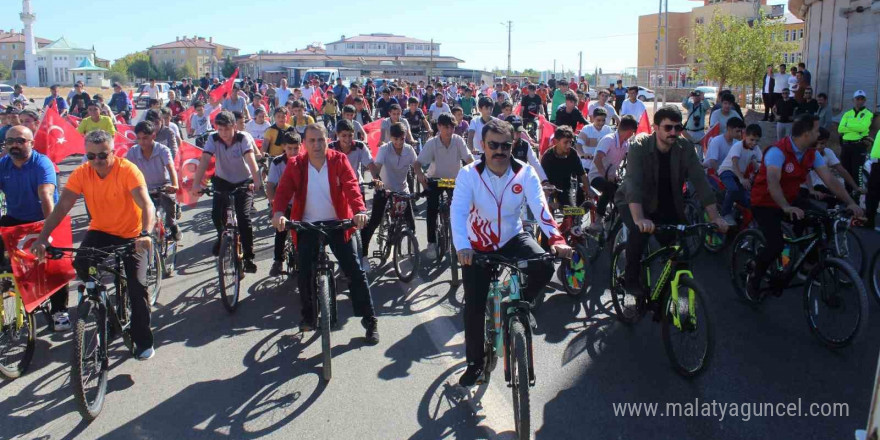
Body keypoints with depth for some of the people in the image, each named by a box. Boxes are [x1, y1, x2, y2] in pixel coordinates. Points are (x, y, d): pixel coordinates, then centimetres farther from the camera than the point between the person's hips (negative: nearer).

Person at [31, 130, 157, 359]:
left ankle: (143, 341, 6)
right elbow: (62, 206, -15)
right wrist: (43, 237, -27)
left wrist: (145, 234, -49)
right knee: (80, 265, -25)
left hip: (131, 235, -3)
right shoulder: (82, 173, -10)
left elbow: (146, 205, -32)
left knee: (137, 286, -11)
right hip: (100, 231, 3)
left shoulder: (128, 170, -22)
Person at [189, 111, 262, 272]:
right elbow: (204, 160, -25)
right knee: (216, 214, -11)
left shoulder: (244, 138, -20)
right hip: (223, 181, 3)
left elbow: (250, 158, -35)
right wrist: (196, 184, -38)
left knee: (243, 216, -18)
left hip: (244, 182, -3)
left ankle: (248, 256, -8)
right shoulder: (213, 139, -14)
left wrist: (256, 181, -51)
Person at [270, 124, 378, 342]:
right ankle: (308, 316, 26)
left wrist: (359, 210, -35)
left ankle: (370, 320, 7)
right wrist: (278, 213, -32)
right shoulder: (295, 165, -2)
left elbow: (351, 186, -17)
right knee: (305, 273, 2)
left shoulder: (339, 160, -5)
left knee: (355, 271, -3)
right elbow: (283, 191, -12)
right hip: (307, 226, 1)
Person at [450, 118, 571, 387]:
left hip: (512, 238, 1)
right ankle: (475, 363, 20)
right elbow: (458, 211, -30)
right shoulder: (469, 174, -18)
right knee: (475, 307, -2)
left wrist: (556, 239, -43)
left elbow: (540, 207, -26)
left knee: (544, 267, -28)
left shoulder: (525, 173, -14)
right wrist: (462, 248, -47)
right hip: (479, 246, -1)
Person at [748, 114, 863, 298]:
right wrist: (786, 208, -52)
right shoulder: (778, 151, -25)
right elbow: (772, 182, -39)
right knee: (775, 245, -25)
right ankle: (754, 279, 0)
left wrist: (850, 202, -17)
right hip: (765, 203, -7)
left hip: (791, 200, 7)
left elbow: (829, 179, -6)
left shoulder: (812, 154, -3)